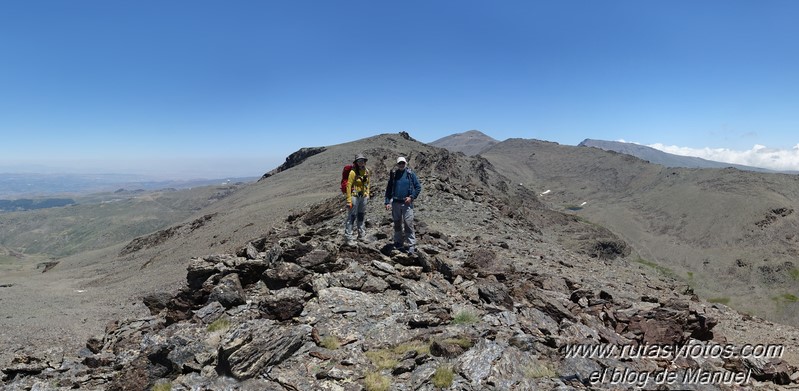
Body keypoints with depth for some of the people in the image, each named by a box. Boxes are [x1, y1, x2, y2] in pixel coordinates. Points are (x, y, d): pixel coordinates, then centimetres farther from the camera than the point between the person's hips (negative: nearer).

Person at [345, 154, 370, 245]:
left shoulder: (366, 171, 5)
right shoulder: (353, 172, -15)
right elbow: (348, 186, -16)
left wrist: (367, 194, 12)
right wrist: (349, 200, -19)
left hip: (363, 197, 7)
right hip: (354, 196, -7)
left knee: (362, 216, 17)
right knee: (351, 217, -5)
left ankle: (362, 235, 30)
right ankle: (349, 238, 1)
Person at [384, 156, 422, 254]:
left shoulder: (411, 174, 0)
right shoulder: (393, 174, 8)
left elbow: (418, 187, 1)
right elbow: (388, 189, 10)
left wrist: (411, 197, -10)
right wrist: (387, 202, 3)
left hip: (407, 203, -3)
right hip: (395, 203, 3)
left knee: (408, 224, -7)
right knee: (397, 224, 12)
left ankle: (412, 245, -3)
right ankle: (398, 243, 24)